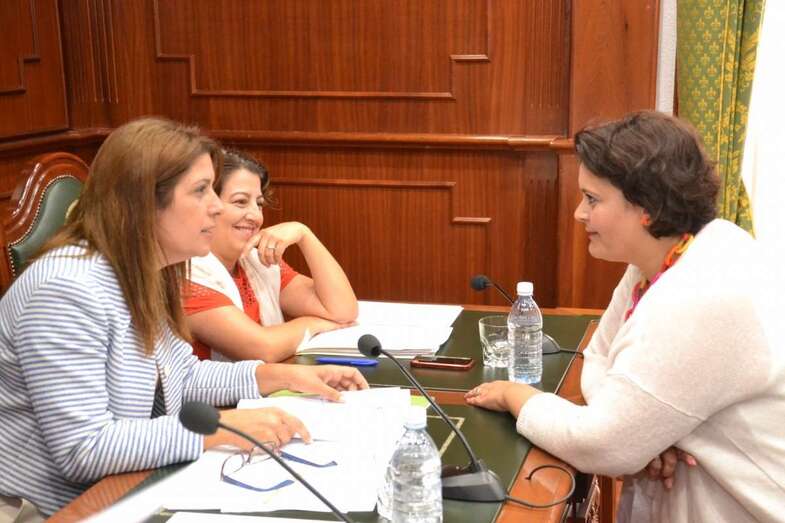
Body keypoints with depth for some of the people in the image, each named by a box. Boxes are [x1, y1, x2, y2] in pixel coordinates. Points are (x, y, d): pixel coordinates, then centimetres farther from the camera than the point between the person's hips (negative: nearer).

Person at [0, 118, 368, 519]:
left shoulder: (147, 276, 3)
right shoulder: (68, 290, -25)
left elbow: (181, 375, 14)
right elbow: (81, 450, -28)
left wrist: (282, 375, 1)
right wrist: (220, 429, -28)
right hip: (56, 509, -8)